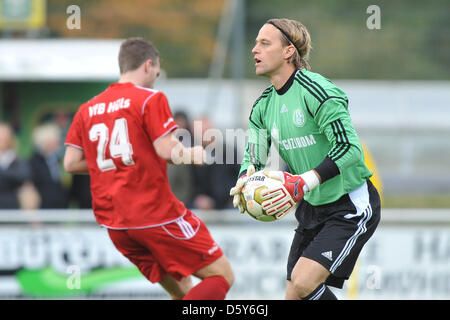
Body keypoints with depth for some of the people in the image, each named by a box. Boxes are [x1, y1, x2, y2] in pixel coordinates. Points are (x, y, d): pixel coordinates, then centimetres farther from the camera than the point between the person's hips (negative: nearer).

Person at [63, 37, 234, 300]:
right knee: (222, 276, -3)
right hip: (156, 214, -7)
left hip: (114, 224, 7)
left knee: (181, 290, 17)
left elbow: (71, 162, 9)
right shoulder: (151, 99, -5)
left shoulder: (87, 110, 13)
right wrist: (193, 154, 7)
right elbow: (167, 150, -13)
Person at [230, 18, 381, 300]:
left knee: (303, 283, -23)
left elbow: (349, 149, -26)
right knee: (293, 296, 5)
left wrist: (303, 183, -34)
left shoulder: (317, 91, -20)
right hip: (311, 209, 8)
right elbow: (253, 158, 10)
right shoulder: (263, 106, 6)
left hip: (351, 206, -8)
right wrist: (245, 180, -15)